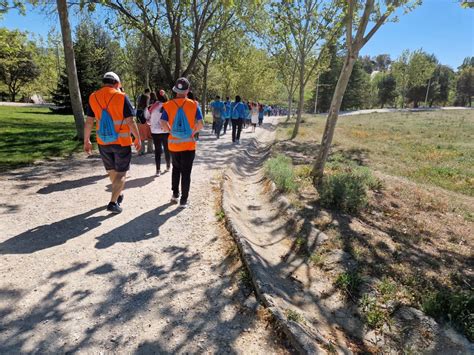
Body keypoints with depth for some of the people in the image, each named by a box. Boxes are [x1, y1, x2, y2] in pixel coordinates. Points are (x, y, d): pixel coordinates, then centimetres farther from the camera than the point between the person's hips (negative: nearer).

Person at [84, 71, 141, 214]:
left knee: (111, 170, 21)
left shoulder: (93, 97, 1)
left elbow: (89, 122, 2)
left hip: (103, 142, 4)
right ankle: (113, 202, -2)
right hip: (122, 142, -4)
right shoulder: (121, 97, -11)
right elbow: (130, 122, -13)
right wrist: (138, 139, -3)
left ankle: (119, 194, 38)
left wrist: (86, 141, 9)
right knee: (121, 173, 6)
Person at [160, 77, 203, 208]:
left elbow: (163, 124, -11)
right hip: (189, 144, -2)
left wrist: (171, 131, 7)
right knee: (186, 172, 5)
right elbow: (200, 124, -11)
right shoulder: (194, 105, -8)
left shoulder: (168, 105, -5)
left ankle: (175, 194, 29)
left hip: (174, 144, 2)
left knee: (176, 169, 22)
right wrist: (193, 132, 7)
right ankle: (183, 200, 8)